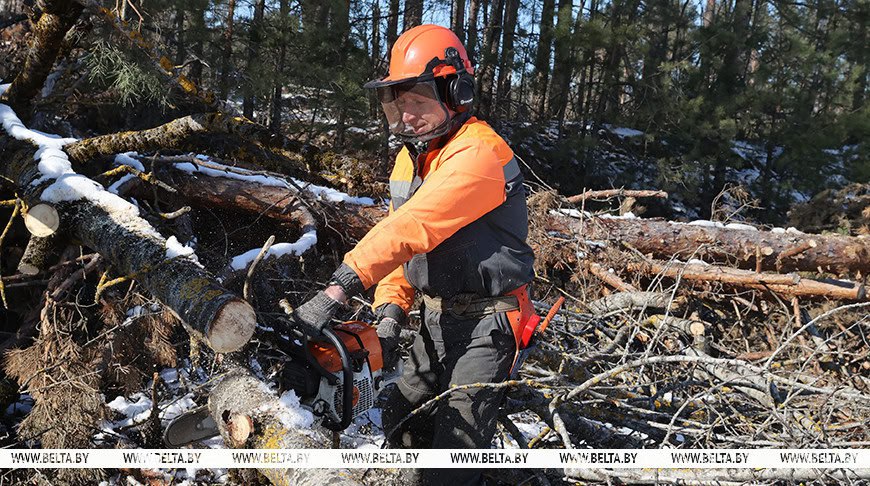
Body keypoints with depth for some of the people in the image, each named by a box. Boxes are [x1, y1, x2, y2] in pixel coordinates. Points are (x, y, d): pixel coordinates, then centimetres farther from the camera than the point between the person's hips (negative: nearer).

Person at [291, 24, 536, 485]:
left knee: (455, 445, -7)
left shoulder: (478, 154, -23)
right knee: (402, 421, 14)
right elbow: (397, 240, 5)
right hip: (437, 315, 9)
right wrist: (390, 313, -9)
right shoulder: (411, 156, 7)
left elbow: (409, 229, -33)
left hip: (486, 321, -9)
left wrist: (336, 291, -37)